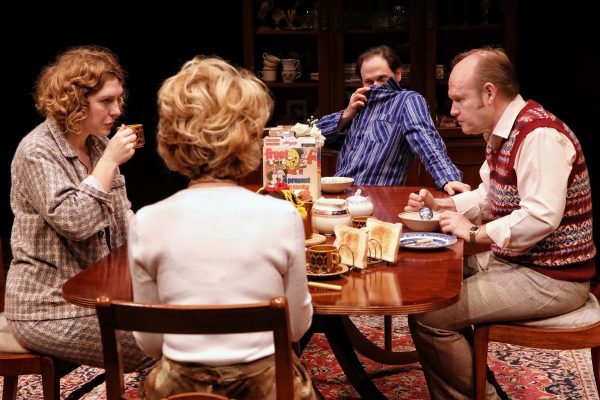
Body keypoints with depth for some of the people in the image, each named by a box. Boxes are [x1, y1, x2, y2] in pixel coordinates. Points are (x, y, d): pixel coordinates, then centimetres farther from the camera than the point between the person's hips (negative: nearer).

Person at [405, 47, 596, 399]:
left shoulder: (539, 135, -23)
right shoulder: (503, 132, 9)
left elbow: (541, 217, -32)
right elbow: (490, 196, 21)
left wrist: (474, 232, -21)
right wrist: (439, 204, 7)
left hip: (550, 278, -10)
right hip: (513, 261, 10)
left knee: (429, 317, -19)